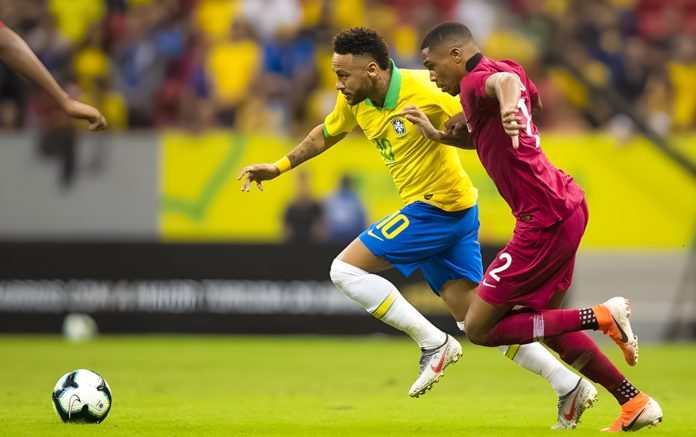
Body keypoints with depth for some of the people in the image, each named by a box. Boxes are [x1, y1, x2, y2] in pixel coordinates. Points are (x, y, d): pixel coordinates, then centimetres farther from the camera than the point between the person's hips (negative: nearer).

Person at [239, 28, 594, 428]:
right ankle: (569, 384, 6)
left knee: (346, 269, -8)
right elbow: (325, 135, 23)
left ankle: (434, 343, -6)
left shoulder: (424, 92, -21)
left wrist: (434, 131, -34)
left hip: (437, 209, -8)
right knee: (473, 315, 7)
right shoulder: (355, 102, 3)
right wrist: (277, 167, 22)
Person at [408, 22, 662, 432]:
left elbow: (506, 81, -38)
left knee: (479, 328, -2)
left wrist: (507, 106, -63)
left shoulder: (475, 80, -13)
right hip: (567, 203, 10)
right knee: (544, 322, 22)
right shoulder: (503, 71, 15)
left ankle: (603, 317, -7)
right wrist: (436, 134, 30)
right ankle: (637, 403, 19)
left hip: (545, 220, -10)